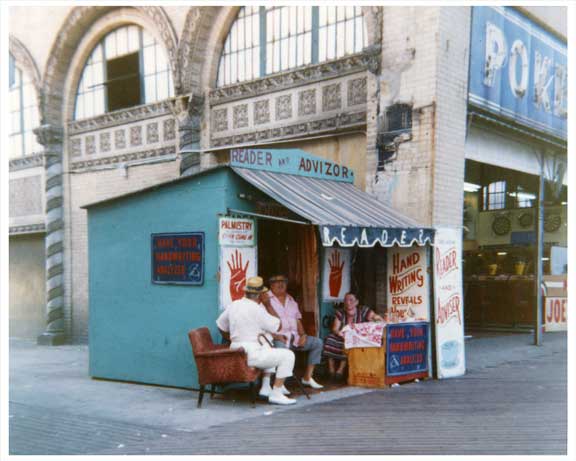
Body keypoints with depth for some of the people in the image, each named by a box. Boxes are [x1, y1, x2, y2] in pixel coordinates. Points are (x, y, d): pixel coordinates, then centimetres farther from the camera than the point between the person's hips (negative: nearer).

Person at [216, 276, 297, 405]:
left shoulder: (233, 305, 8)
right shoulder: (257, 309, -15)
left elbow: (221, 326, 20)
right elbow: (278, 326, -5)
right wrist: (268, 304, -2)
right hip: (251, 354, -9)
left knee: (269, 350, 34)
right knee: (287, 355, -5)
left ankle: (266, 387, 28)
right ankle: (276, 394, -6)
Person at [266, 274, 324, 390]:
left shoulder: (291, 301, 22)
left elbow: (298, 320, 22)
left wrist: (303, 335, 4)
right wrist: (275, 335, -21)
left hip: (294, 337, 7)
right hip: (277, 337, -7)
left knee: (317, 342, -4)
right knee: (281, 346, -40)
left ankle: (308, 377, 0)